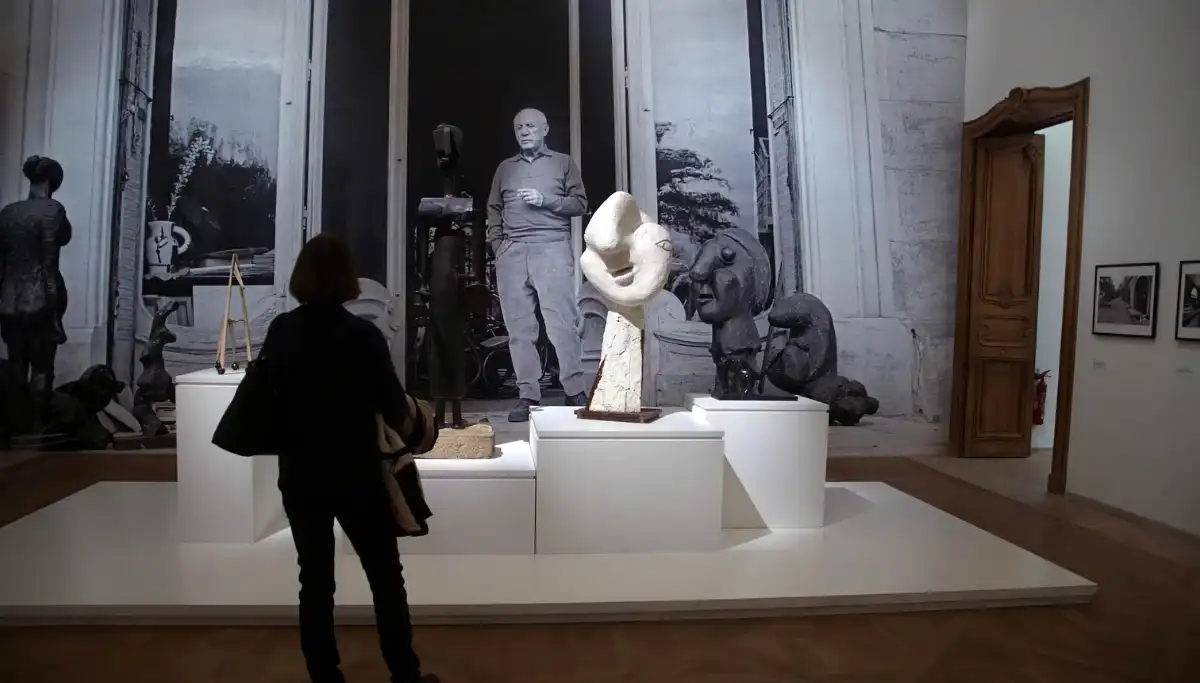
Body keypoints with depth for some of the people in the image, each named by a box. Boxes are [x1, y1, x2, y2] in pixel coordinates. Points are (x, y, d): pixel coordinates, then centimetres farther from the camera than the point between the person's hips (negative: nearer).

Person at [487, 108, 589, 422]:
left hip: (552, 249, -3)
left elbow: (580, 204, 7)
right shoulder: (505, 168, 22)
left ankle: (576, 392, -7)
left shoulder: (563, 163, 15)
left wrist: (545, 200, -6)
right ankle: (528, 396, 1)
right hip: (512, 253, 3)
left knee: (562, 323, -11)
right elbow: (494, 210, 17)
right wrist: (497, 244, 3)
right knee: (519, 328, -2)